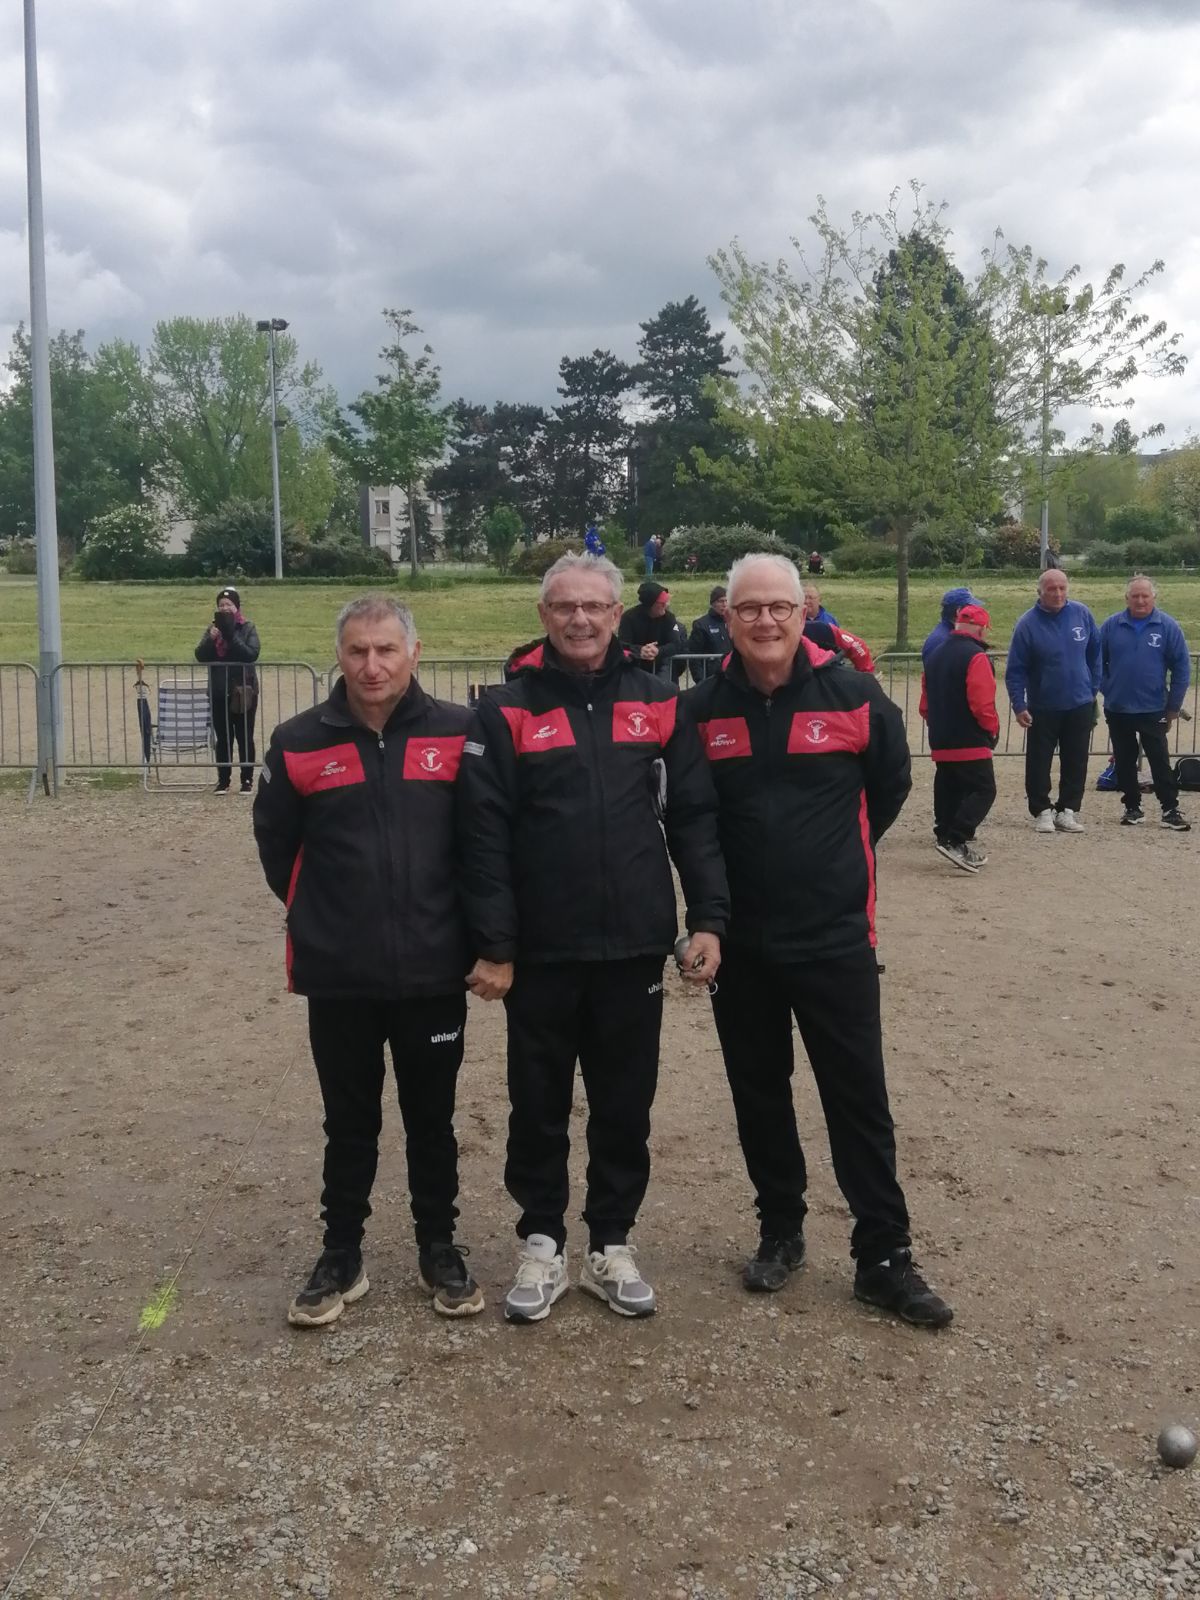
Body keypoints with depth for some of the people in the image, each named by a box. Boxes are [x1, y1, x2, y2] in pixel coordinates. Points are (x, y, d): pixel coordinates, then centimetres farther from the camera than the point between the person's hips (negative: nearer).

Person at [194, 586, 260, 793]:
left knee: (245, 736, 2)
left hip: (243, 691, -3)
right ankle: (223, 779, 11)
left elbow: (252, 654, -17)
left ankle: (247, 779, 9)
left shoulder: (247, 628, -2)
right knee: (222, 737, 6)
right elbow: (200, 655, 0)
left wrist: (231, 635, -22)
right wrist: (211, 639, -17)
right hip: (219, 692, 3)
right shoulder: (213, 627, 8)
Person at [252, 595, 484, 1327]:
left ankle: (440, 1248, 30)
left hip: (434, 972, 0)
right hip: (338, 976, 0)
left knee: (432, 1121, 14)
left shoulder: (458, 734, -6)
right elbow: (276, 843, 9)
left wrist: (455, 917, 6)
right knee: (350, 1124, 14)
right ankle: (342, 1255, 29)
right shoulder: (301, 742, -4)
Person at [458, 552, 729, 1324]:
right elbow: (485, 836, -6)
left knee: (626, 1105, 12)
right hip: (541, 952, -1)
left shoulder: (657, 703, 3)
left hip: (635, 947, 2)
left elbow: (695, 818, 4)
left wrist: (709, 919, -3)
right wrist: (494, 946, -9)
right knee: (539, 1105, 10)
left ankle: (613, 1245, 28)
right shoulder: (507, 710, -3)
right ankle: (542, 1243, 27)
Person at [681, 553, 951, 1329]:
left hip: (835, 936, -2)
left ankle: (885, 1258, 14)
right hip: (740, 942, 2)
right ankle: (781, 1232, 31)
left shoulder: (852, 695, -8)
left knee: (860, 1099, 3)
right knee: (759, 1095, 13)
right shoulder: (702, 709, -3)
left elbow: (890, 786, 8)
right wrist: (714, 897, 7)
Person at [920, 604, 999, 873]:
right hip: (971, 743, -8)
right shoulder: (976, 657, -13)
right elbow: (982, 704, -20)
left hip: (940, 742, 8)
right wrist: (992, 729, -4)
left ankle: (946, 834, 16)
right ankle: (955, 841, -16)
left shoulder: (937, 655, 13)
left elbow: (926, 704, 17)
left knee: (949, 791, 13)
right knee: (983, 791, -5)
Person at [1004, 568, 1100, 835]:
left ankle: (1068, 810, 18)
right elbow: (1015, 670, -10)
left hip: (1080, 705, 3)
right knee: (1039, 762, 3)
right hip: (1042, 708, -3)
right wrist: (1019, 706, -16)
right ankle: (1042, 811, 14)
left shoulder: (1082, 614, -3)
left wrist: (1093, 687, 8)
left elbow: (1095, 653, 10)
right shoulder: (1028, 623, -12)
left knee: (1076, 763, 8)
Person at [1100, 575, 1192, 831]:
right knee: (1124, 762, 10)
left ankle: (1171, 810, 4)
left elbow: (1182, 668, -2)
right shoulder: (1111, 626, -2)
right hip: (1117, 709, 2)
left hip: (1153, 709, -2)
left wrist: (1173, 707, -3)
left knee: (1160, 760, -2)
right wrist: (1107, 690, -1)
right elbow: (1097, 662, 7)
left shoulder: (1168, 627, -5)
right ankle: (1132, 808, 21)